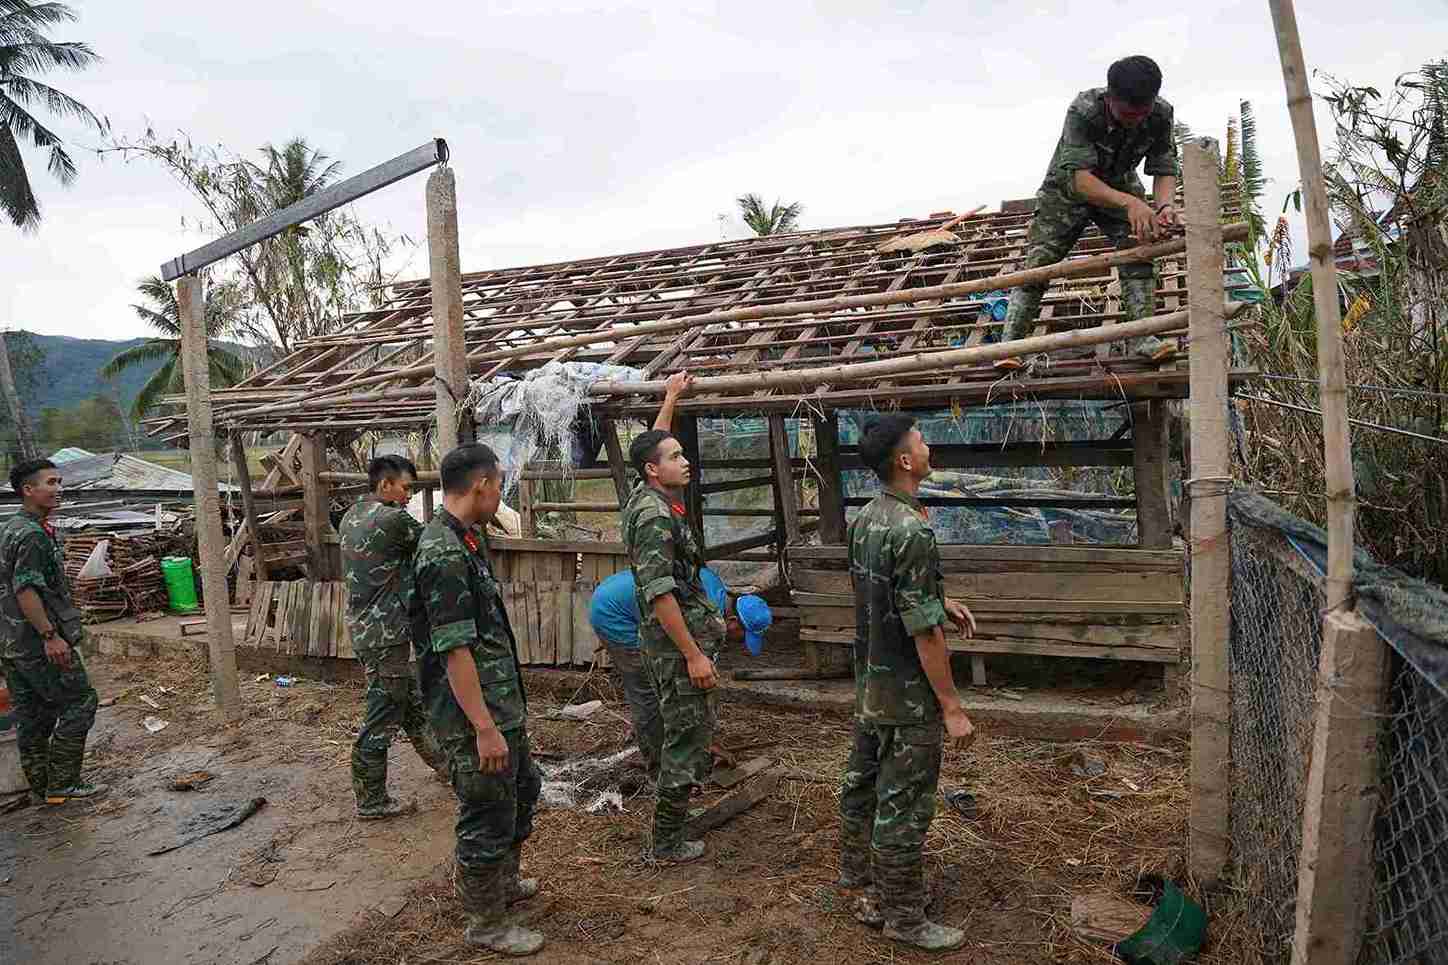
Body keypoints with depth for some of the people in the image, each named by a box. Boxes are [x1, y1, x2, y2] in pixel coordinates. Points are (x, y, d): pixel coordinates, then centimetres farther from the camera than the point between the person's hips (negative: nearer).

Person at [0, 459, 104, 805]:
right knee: (79, 702, -1)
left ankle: (40, 788, 23)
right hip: (38, 643, -10)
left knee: (32, 715, 14)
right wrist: (50, 636, -24)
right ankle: (61, 784, 3)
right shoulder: (33, 535, -18)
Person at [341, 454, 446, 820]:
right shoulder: (394, 519, -19)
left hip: (362, 624, 10)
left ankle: (442, 762, 37)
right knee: (382, 718, 1)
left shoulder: (351, 517, 9)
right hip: (385, 633, -10)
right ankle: (371, 802, 13)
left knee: (410, 699, 22)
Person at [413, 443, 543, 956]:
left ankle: (502, 881, 45)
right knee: (487, 817, 6)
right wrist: (484, 727, -24)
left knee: (523, 788, 25)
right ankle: (486, 924, 24)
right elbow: (453, 650, -25)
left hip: (503, 703, 10)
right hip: (474, 713, -10)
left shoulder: (466, 538, 7)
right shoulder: (443, 553, -23)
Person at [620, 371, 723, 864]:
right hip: (675, 643, -10)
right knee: (687, 736, -1)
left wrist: (671, 398, 33)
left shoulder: (648, 496, 7)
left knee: (694, 726, 23)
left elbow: (652, 443, 27)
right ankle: (668, 840, 9)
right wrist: (693, 654, -24)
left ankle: (677, 796, 41)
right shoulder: (655, 516, -21)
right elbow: (660, 593, -25)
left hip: (683, 636, 10)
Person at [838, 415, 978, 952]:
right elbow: (923, 630, -24)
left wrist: (939, 602, 11)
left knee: (863, 786, 20)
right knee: (903, 805, 5)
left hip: (868, 685, 9)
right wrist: (951, 706, -17)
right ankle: (904, 918, 20)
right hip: (908, 696, -9)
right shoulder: (913, 530, -25)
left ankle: (864, 888, 38)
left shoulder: (863, 520, 3)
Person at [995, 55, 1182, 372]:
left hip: (1120, 185, 3)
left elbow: (1165, 169, -17)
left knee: (1137, 250, -17)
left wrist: (1165, 205, -40)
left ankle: (1142, 337, -16)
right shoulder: (1082, 111, -35)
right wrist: (1129, 203, -56)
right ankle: (1009, 344, -12)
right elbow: (1079, 177, -43)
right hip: (1068, 186, -3)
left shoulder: (1161, 114, -22)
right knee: (1037, 261, -12)